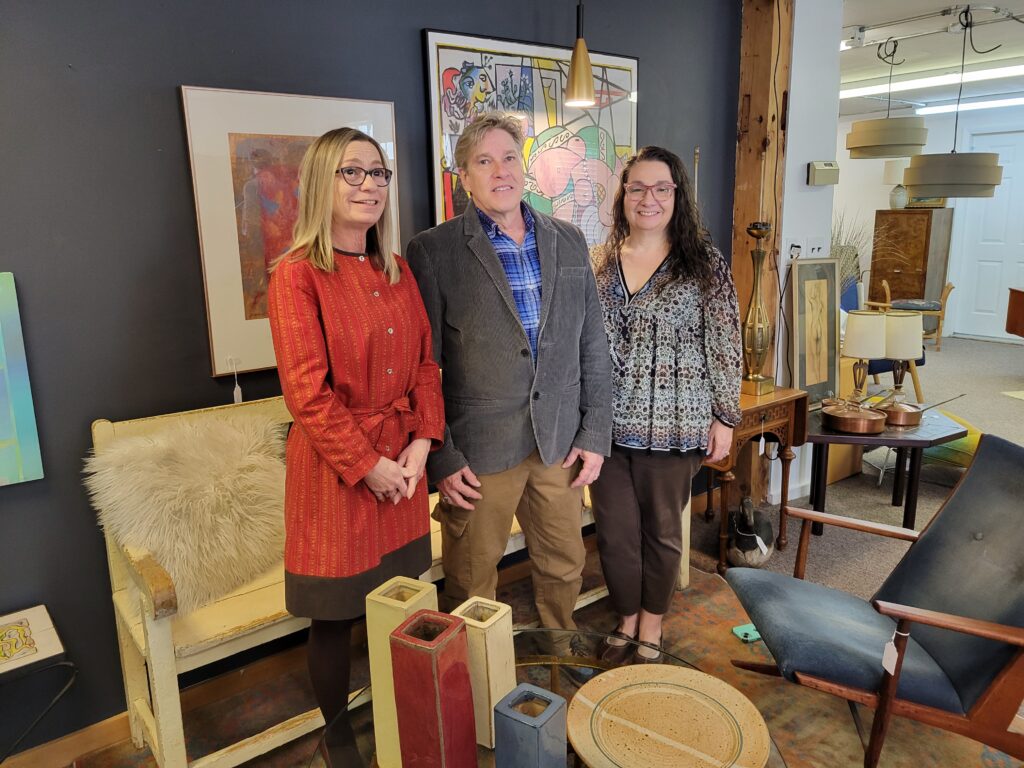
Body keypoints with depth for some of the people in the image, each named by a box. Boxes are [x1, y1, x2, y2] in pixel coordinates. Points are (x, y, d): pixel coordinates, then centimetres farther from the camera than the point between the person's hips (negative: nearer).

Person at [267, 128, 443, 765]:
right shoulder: (298, 275, -10)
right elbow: (308, 392, -15)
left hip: (402, 460, 6)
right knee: (335, 615, 10)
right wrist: (368, 465, -14)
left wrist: (420, 444, -3)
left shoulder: (398, 271, 8)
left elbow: (426, 362, 9)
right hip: (334, 466, -5)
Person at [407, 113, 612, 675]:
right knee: (471, 586, 12)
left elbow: (593, 347, 8)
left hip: (560, 442, 4)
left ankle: (561, 651, 46)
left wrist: (596, 434, 4)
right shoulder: (432, 251, -7)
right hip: (479, 450, -4)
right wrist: (441, 459, -10)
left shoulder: (569, 241, 7)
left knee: (564, 566, 20)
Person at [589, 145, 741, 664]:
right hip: (606, 423, 3)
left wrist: (725, 417, -4)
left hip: (671, 425, -2)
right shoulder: (597, 262, 5)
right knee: (614, 532, 10)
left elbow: (723, 346, -2)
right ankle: (625, 620, 34)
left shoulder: (703, 263, -3)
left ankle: (651, 627, 34)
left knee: (662, 530, 12)